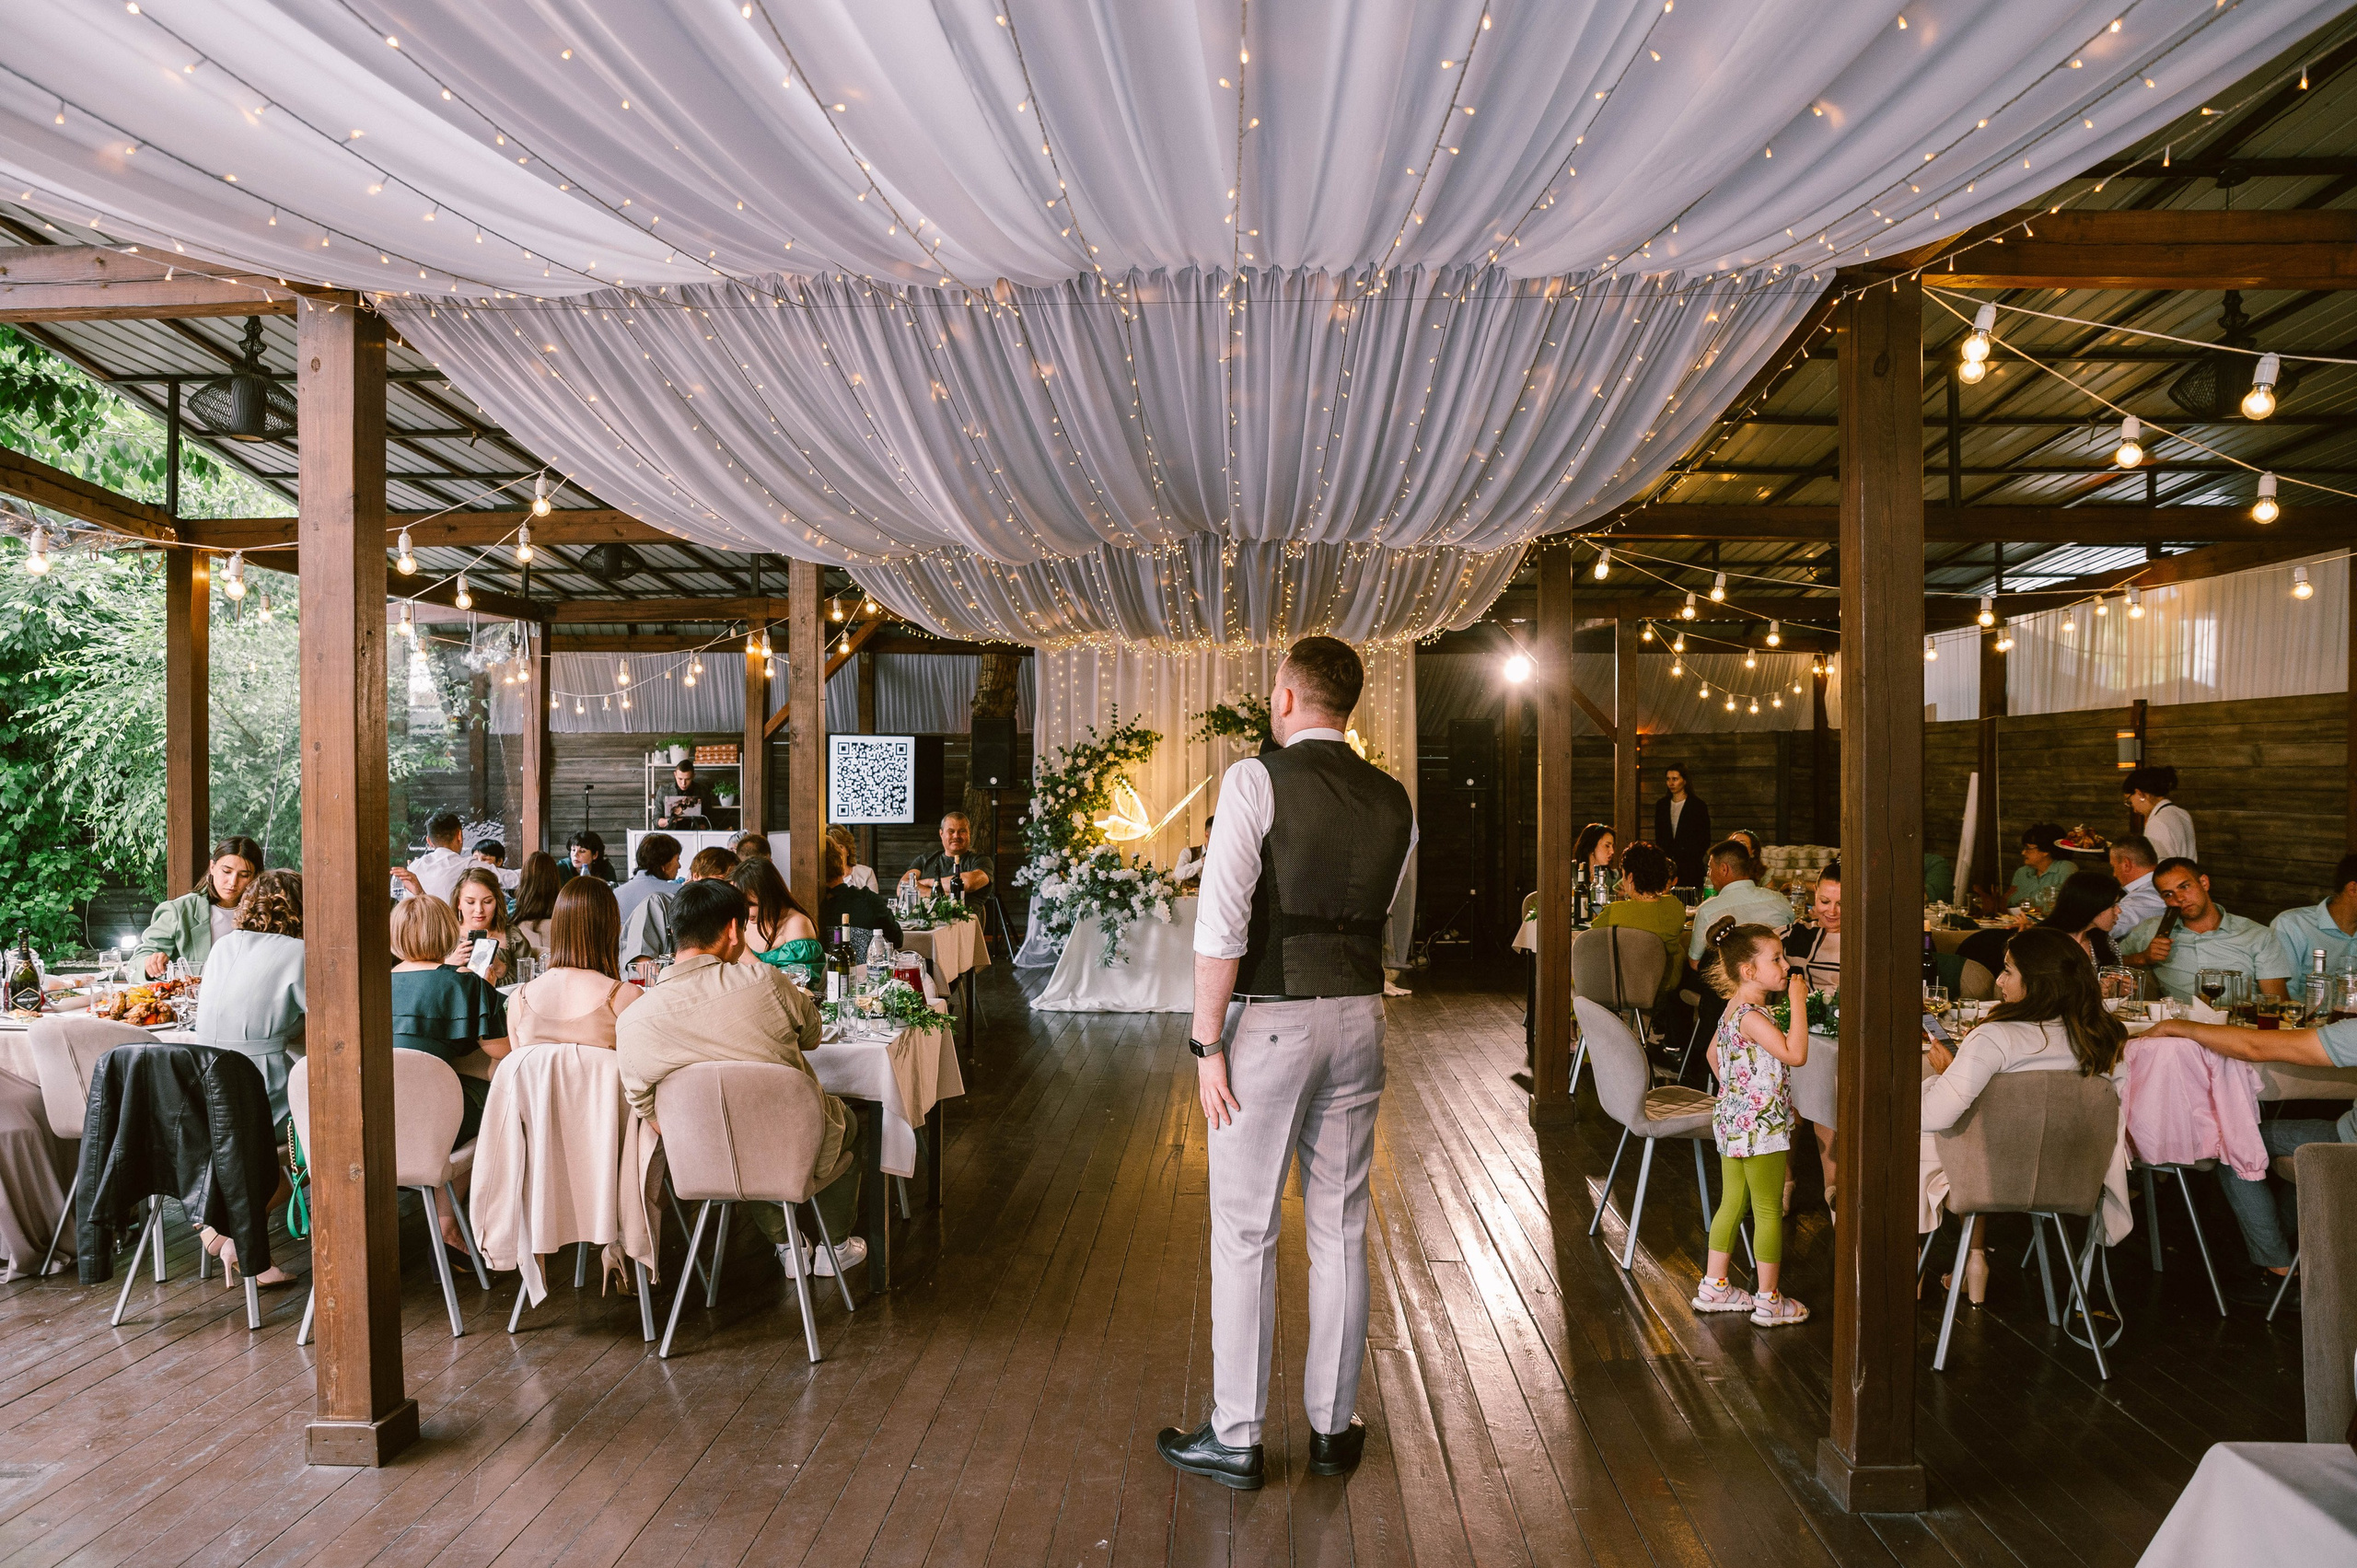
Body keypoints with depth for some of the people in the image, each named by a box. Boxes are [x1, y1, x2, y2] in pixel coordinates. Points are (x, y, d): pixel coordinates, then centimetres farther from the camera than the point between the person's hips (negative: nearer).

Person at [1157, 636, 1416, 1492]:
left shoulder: (1256, 780, -11)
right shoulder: (1393, 801, 6)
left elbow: (1221, 924, -17)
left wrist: (1207, 1043, -13)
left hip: (1272, 1021, -5)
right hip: (1359, 1016, 6)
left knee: (1245, 1234, 5)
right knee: (1340, 1228, 14)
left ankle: (1235, 1439, 16)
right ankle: (1333, 1427, 26)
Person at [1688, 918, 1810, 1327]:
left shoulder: (1734, 1009, 8)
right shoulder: (1752, 1017, -23)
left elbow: (1713, 1053, 21)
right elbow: (1795, 1054, -32)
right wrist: (1798, 1002, -26)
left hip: (1733, 1120, 10)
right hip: (1759, 1125, -10)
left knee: (1732, 1203, 17)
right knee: (1769, 1212, 3)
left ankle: (1713, 1287, 24)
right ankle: (1768, 1301, 13)